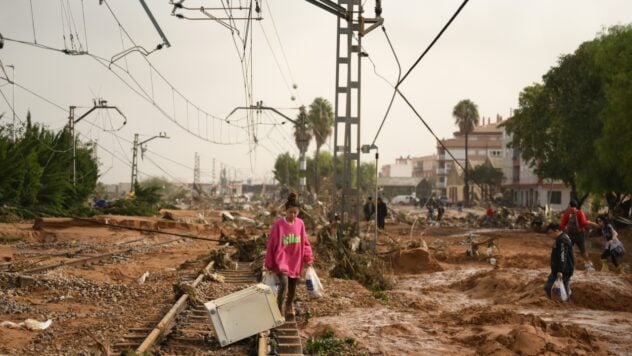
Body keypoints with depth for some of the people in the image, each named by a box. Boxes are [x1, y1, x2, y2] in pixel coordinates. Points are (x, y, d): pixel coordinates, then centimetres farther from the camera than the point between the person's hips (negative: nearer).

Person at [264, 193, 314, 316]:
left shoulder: (300, 224, -2)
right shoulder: (278, 224, -14)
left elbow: (304, 242, 8)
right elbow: (271, 244, -8)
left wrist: (308, 258, 2)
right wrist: (269, 264, -5)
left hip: (295, 262, 4)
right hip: (282, 260, -4)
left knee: (293, 286, 15)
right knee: (284, 283, -23)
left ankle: (289, 306, 41)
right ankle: (279, 310, -10)